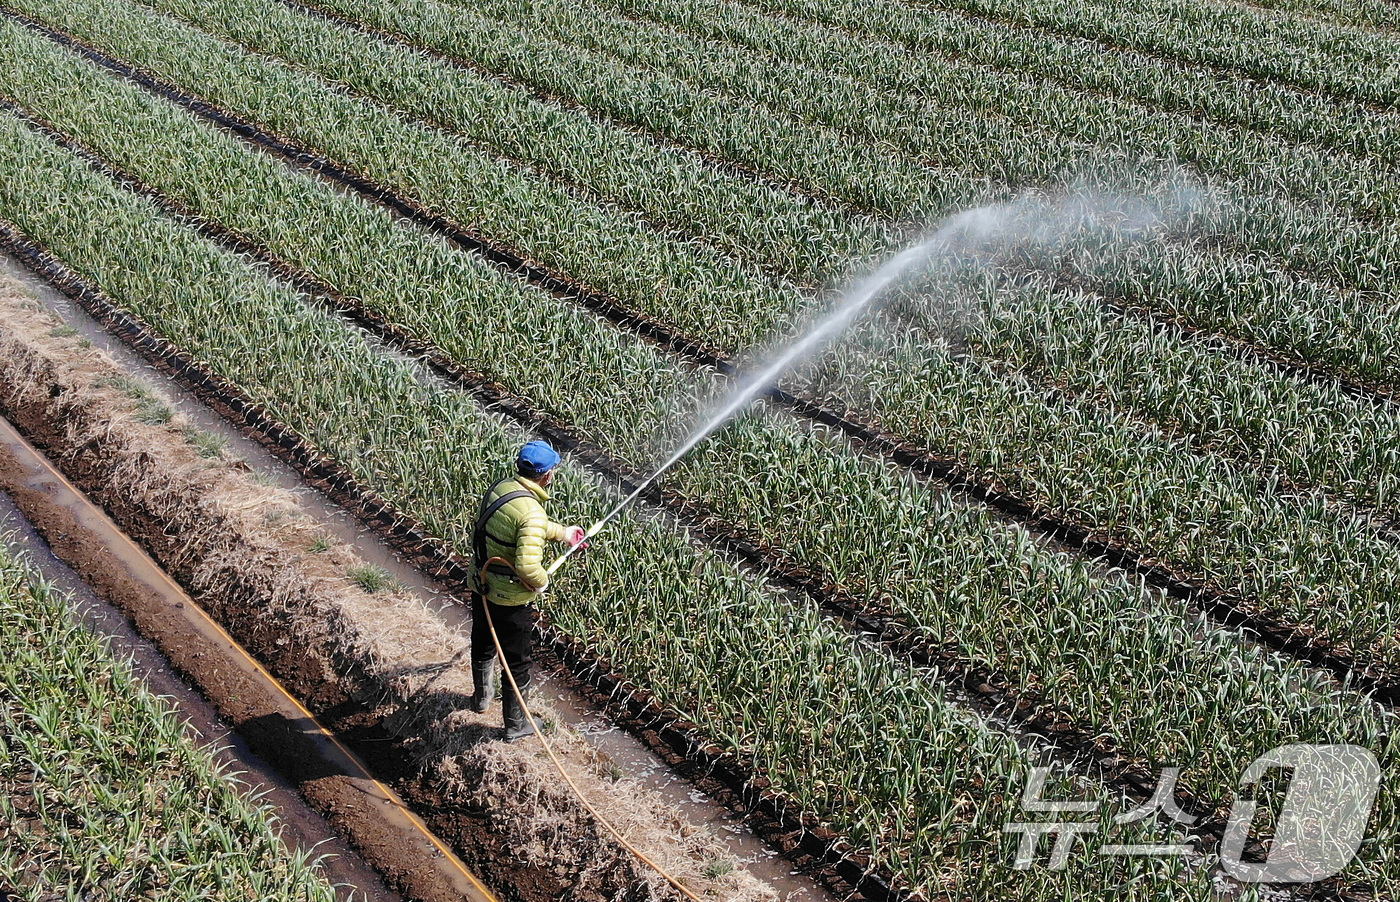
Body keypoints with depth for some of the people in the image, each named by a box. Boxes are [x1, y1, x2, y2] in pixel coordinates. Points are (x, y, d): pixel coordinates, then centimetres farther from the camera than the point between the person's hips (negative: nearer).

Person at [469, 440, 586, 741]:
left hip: (481, 587, 8)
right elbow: (527, 567, -37)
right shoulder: (532, 513, -30)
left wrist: (562, 532, 24)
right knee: (517, 663, 13)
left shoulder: (500, 487, -4)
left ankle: (483, 696, 55)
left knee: (483, 646, 30)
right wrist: (542, 582, -15)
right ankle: (516, 725, 30)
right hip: (511, 601, -8)